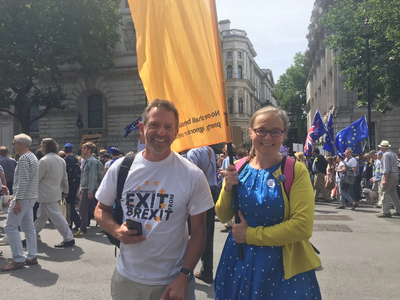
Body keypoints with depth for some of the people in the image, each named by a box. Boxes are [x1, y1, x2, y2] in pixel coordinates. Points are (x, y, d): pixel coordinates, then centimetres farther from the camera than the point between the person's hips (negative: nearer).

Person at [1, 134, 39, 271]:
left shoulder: (23, 159, -16)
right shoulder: (32, 157, 15)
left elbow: (23, 182, -23)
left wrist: (17, 200, -22)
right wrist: (14, 195, 21)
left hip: (23, 198, -10)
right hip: (30, 197, 10)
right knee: (28, 227, 12)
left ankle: (18, 260, -1)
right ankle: (32, 257, 16)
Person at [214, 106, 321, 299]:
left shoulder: (296, 171, -11)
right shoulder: (238, 168, 0)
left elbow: (303, 226, -19)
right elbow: (223, 217, 5)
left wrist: (252, 235, -17)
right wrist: (228, 188, -13)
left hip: (281, 264, -3)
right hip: (239, 261, 4)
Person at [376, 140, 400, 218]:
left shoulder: (385, 155, -13)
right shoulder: (393, 154, 16)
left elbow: (386, 168, -20)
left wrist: (385, 179, -21)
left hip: (389, 175, -9)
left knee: (384, 193, -6)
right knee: (393, 193, 17)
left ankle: (386, 212, -7)